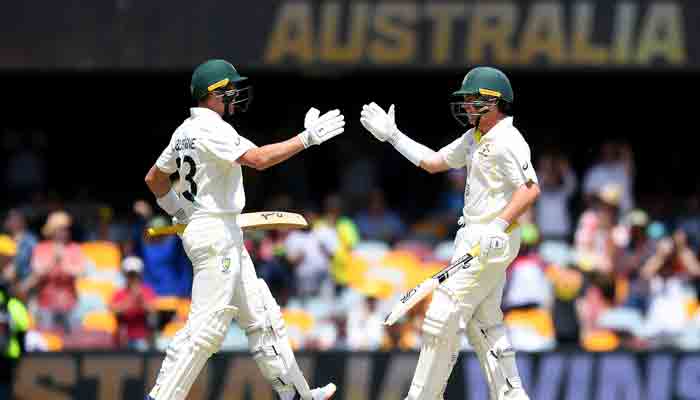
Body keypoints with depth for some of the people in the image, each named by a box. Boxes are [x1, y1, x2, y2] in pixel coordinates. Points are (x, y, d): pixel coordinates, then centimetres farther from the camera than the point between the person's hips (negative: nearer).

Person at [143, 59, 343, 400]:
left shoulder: (185, 130, 14)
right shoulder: (211, 128, -15)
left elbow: (154, 178, 23)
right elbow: (258, 158, -26)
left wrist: (175, 208, 32)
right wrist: (307, 138, -22)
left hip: (228, 237, 11)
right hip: (215, 234, -11)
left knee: (260, 317, 13)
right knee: (207, 325, -12)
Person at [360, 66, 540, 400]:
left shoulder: (507, 141, -17)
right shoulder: (475, 138, 14)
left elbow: (530, 189, -26)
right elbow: (433, 162, 23)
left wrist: (499, 226, -33)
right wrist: (392, 136, 20)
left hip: (492, 241, -10)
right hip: (475, 238, 10)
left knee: (442, 318, -7)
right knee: (483, 323, 13)